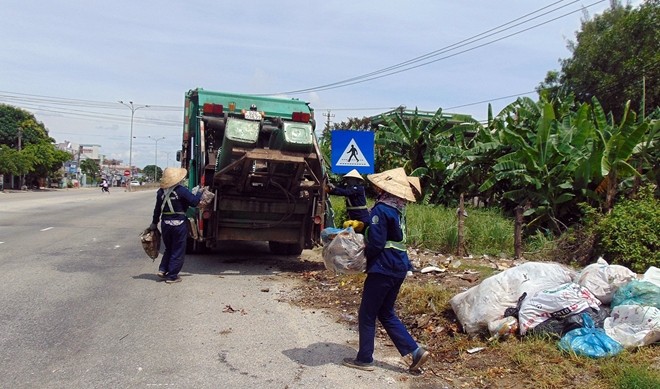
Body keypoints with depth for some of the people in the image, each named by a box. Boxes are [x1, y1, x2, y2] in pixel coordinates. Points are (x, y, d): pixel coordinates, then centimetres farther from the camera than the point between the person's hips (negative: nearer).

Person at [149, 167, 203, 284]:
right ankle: (172, 276, 9)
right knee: (178, 251, 5)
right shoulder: (181, 190, -15)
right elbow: (194, 202, -13)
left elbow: (157, 209, 12)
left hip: (165, 224, 6)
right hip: (179, 224, -6)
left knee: (169, 248, 24)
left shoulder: (161, 192, 4)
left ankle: (162, 269, 16)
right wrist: (200, 192, 4)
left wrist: (154, 223, 23)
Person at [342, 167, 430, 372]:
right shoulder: (398, 210, 10)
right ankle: (415, 350, 15)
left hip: (382, 269, -9)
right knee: (386, 313, 19)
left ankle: (364, 359, 18)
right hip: (399, 268, 9)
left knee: (367, 315, 6)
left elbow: (376, 243, -20)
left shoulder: (381, 210, -17)